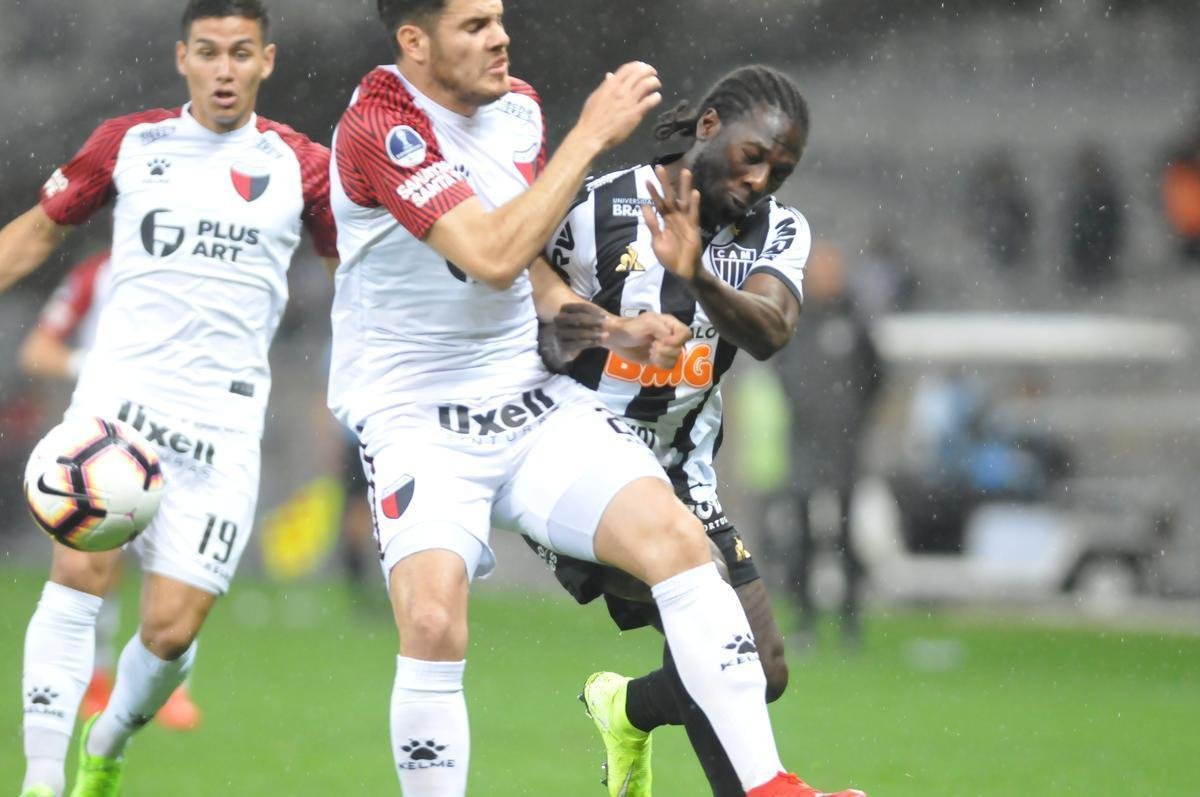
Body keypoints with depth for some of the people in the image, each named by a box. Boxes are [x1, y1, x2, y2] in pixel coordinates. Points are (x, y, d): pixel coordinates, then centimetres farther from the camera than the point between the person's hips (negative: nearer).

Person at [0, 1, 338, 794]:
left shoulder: (300, 164, 6)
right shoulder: (129, 142, 8)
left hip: (224, 422, 0)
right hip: (119, 393, 0)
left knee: (171, 628, -5)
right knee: (80, 572, -20)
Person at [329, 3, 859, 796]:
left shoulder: (518, 107, 7)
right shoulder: (379, 127, -16)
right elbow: (492, 257, -26)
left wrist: (617, 330, 6)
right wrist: (591, 134, -23)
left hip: (531, 400, 6)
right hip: (418, 421, -6)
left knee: (674, 533, -15)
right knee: (433, 618, -26)